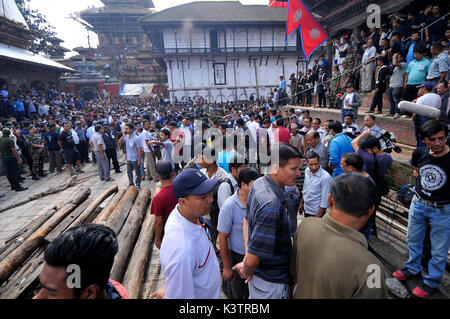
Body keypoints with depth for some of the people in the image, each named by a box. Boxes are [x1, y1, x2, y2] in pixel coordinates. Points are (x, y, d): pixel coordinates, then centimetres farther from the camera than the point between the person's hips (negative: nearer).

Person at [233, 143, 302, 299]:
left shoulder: (258, 183, -5)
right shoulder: (272, 206, -34)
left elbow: (247, 221, 5)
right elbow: (254, 256, -30)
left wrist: (247, 261, 4)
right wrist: (247, 270, -8)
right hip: (272, 283, -8)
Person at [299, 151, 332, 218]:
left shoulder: (326, 177, -25)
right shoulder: (307, 171, -4)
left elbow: (325, 201, -21)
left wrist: (318, 217, -17)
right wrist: (301, 204, 16)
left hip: (316, 212, -6)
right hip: (306, 209, 6)